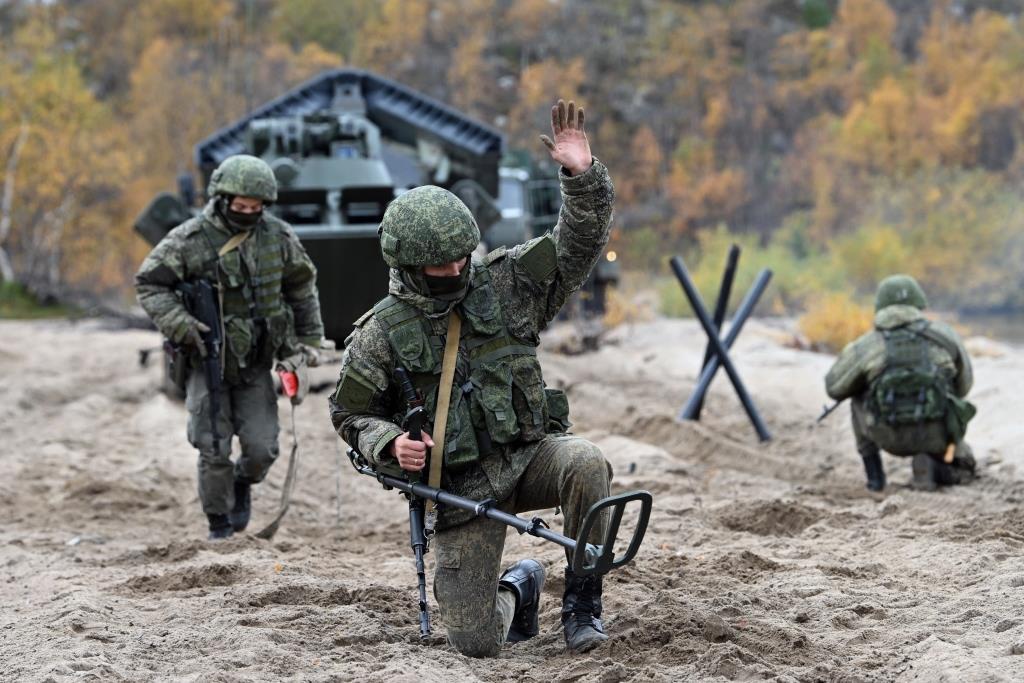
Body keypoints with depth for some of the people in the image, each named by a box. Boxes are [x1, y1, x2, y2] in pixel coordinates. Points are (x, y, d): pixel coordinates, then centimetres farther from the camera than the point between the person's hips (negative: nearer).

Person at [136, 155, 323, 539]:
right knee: (214, 451, -2)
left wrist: (308, 339, 13)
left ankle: (242, 485, 29)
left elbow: (301, 286, 12)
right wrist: (180, 325, -19)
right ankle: (218, 523, 17)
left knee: (262, 449, -4)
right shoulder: (190, 240, -14)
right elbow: (148, 283, -7)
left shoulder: (278, 237, -3)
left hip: (256, 364, 2)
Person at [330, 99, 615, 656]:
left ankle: (581, 599, -13)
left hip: (531, 452, 1)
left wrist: (582, 175, -23)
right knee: (474, 642, -8)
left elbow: (578, 243, -6)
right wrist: (389, 444, -15)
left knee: (585, 464, -36)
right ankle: (516, 590, 31)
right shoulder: (381, 332, -4)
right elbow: (352, 415, 6)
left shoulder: (506, 283, -1)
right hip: (462, 486, -1)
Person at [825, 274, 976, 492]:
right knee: (962, 469, 32)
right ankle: (930, 468, -3)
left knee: (860, 400, 31)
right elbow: (962, 385, 15)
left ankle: (874, 472, 20)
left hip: (891, 435, 0)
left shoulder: (865, 346, -3)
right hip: (937, 433, 0)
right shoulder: (944, 335, 2)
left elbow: (835, 388, 12)